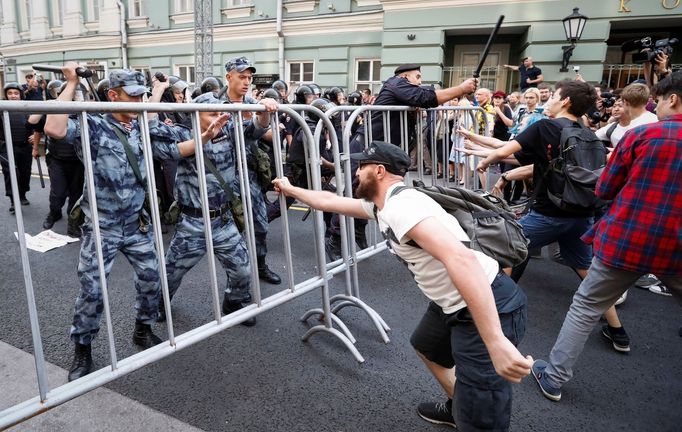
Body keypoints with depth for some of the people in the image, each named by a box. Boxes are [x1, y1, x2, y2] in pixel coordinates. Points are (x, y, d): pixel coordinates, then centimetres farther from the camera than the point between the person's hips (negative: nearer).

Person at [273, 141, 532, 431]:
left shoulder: (401, 205, -23)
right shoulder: (381, 206, 8)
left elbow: (462, 259, -36)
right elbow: (330, 201, 25)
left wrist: (496, 342, -40)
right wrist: (291, 189, 37)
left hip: (489, 308, -10)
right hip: (455, 304, 10)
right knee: (426, 347, 34)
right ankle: (457, 408, 54)